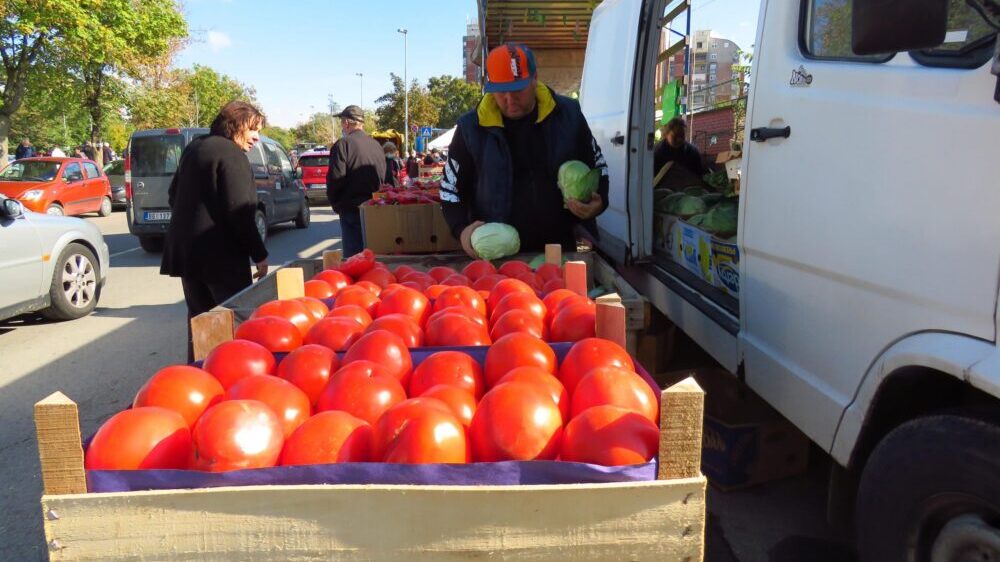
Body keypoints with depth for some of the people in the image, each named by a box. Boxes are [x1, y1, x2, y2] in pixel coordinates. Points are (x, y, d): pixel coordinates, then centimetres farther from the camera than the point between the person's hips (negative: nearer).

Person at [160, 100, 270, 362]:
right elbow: (239, 211, -20)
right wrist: (259, 254, -15)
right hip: (220, 254, -9)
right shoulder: (232, 155, -13)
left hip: (185, 249, 9)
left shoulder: (193, 148, 14)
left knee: (198, 317, 16)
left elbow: (174, 195, 23)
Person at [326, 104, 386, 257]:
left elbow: (335, 178, -14)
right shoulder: (376, 145, 10)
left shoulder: (343, 144, -11)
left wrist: (335, 203, 0)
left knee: (353, 253, -4)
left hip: (351, 209, -6)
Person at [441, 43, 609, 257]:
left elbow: (597, 165, 11)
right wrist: (463, 229, -15)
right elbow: (450, 189, 3)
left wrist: (598, 202, -8)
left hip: (560, 250, 1)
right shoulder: (472, 127, -4)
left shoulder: (568, 114, -1)